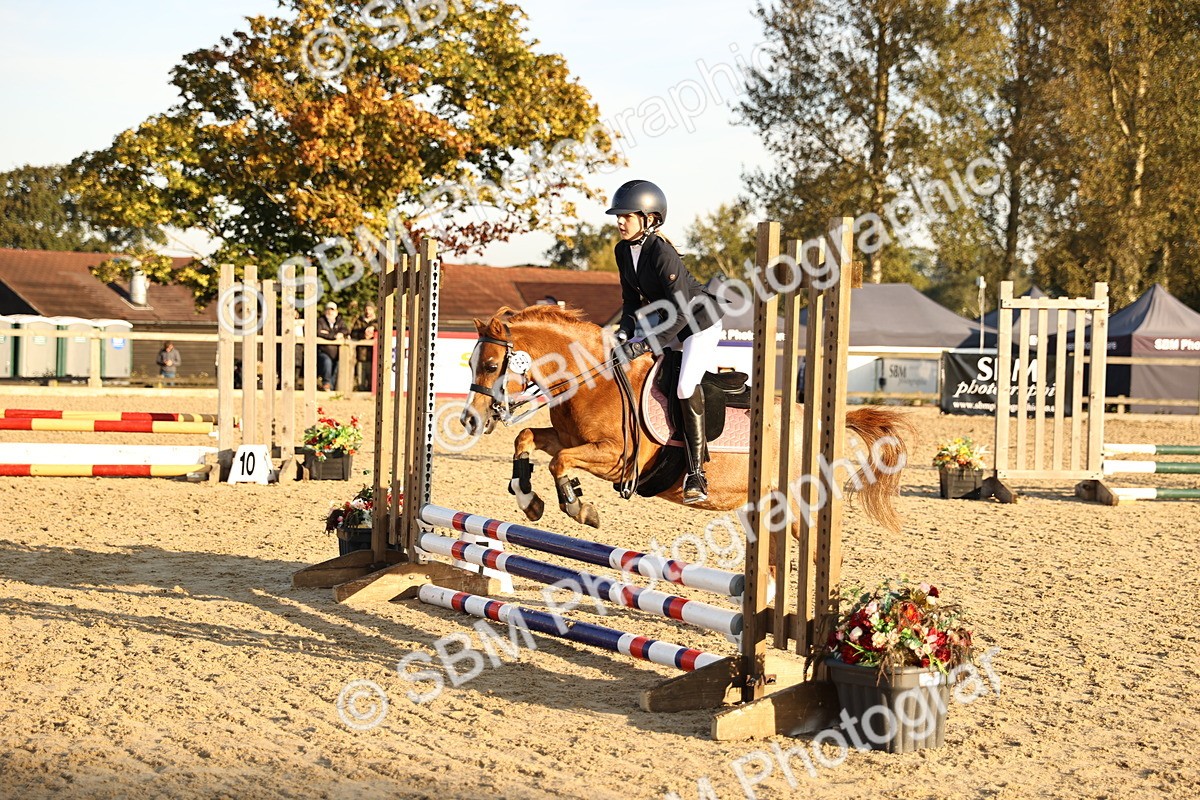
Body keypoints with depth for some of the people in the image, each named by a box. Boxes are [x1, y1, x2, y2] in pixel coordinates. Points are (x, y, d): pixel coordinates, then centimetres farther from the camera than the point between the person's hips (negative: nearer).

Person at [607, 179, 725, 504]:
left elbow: (680, 313, -31)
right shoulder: (623, 251, -5)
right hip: (667, 316, 10)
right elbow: (632, 299, 7)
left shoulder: (662, 253, -30)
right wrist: (625, 331, -9)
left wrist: (644, 344, -34)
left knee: (686, 387, -20)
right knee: (621, 358, 6)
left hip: (701, 319, -10)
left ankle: (696, 472, -14)